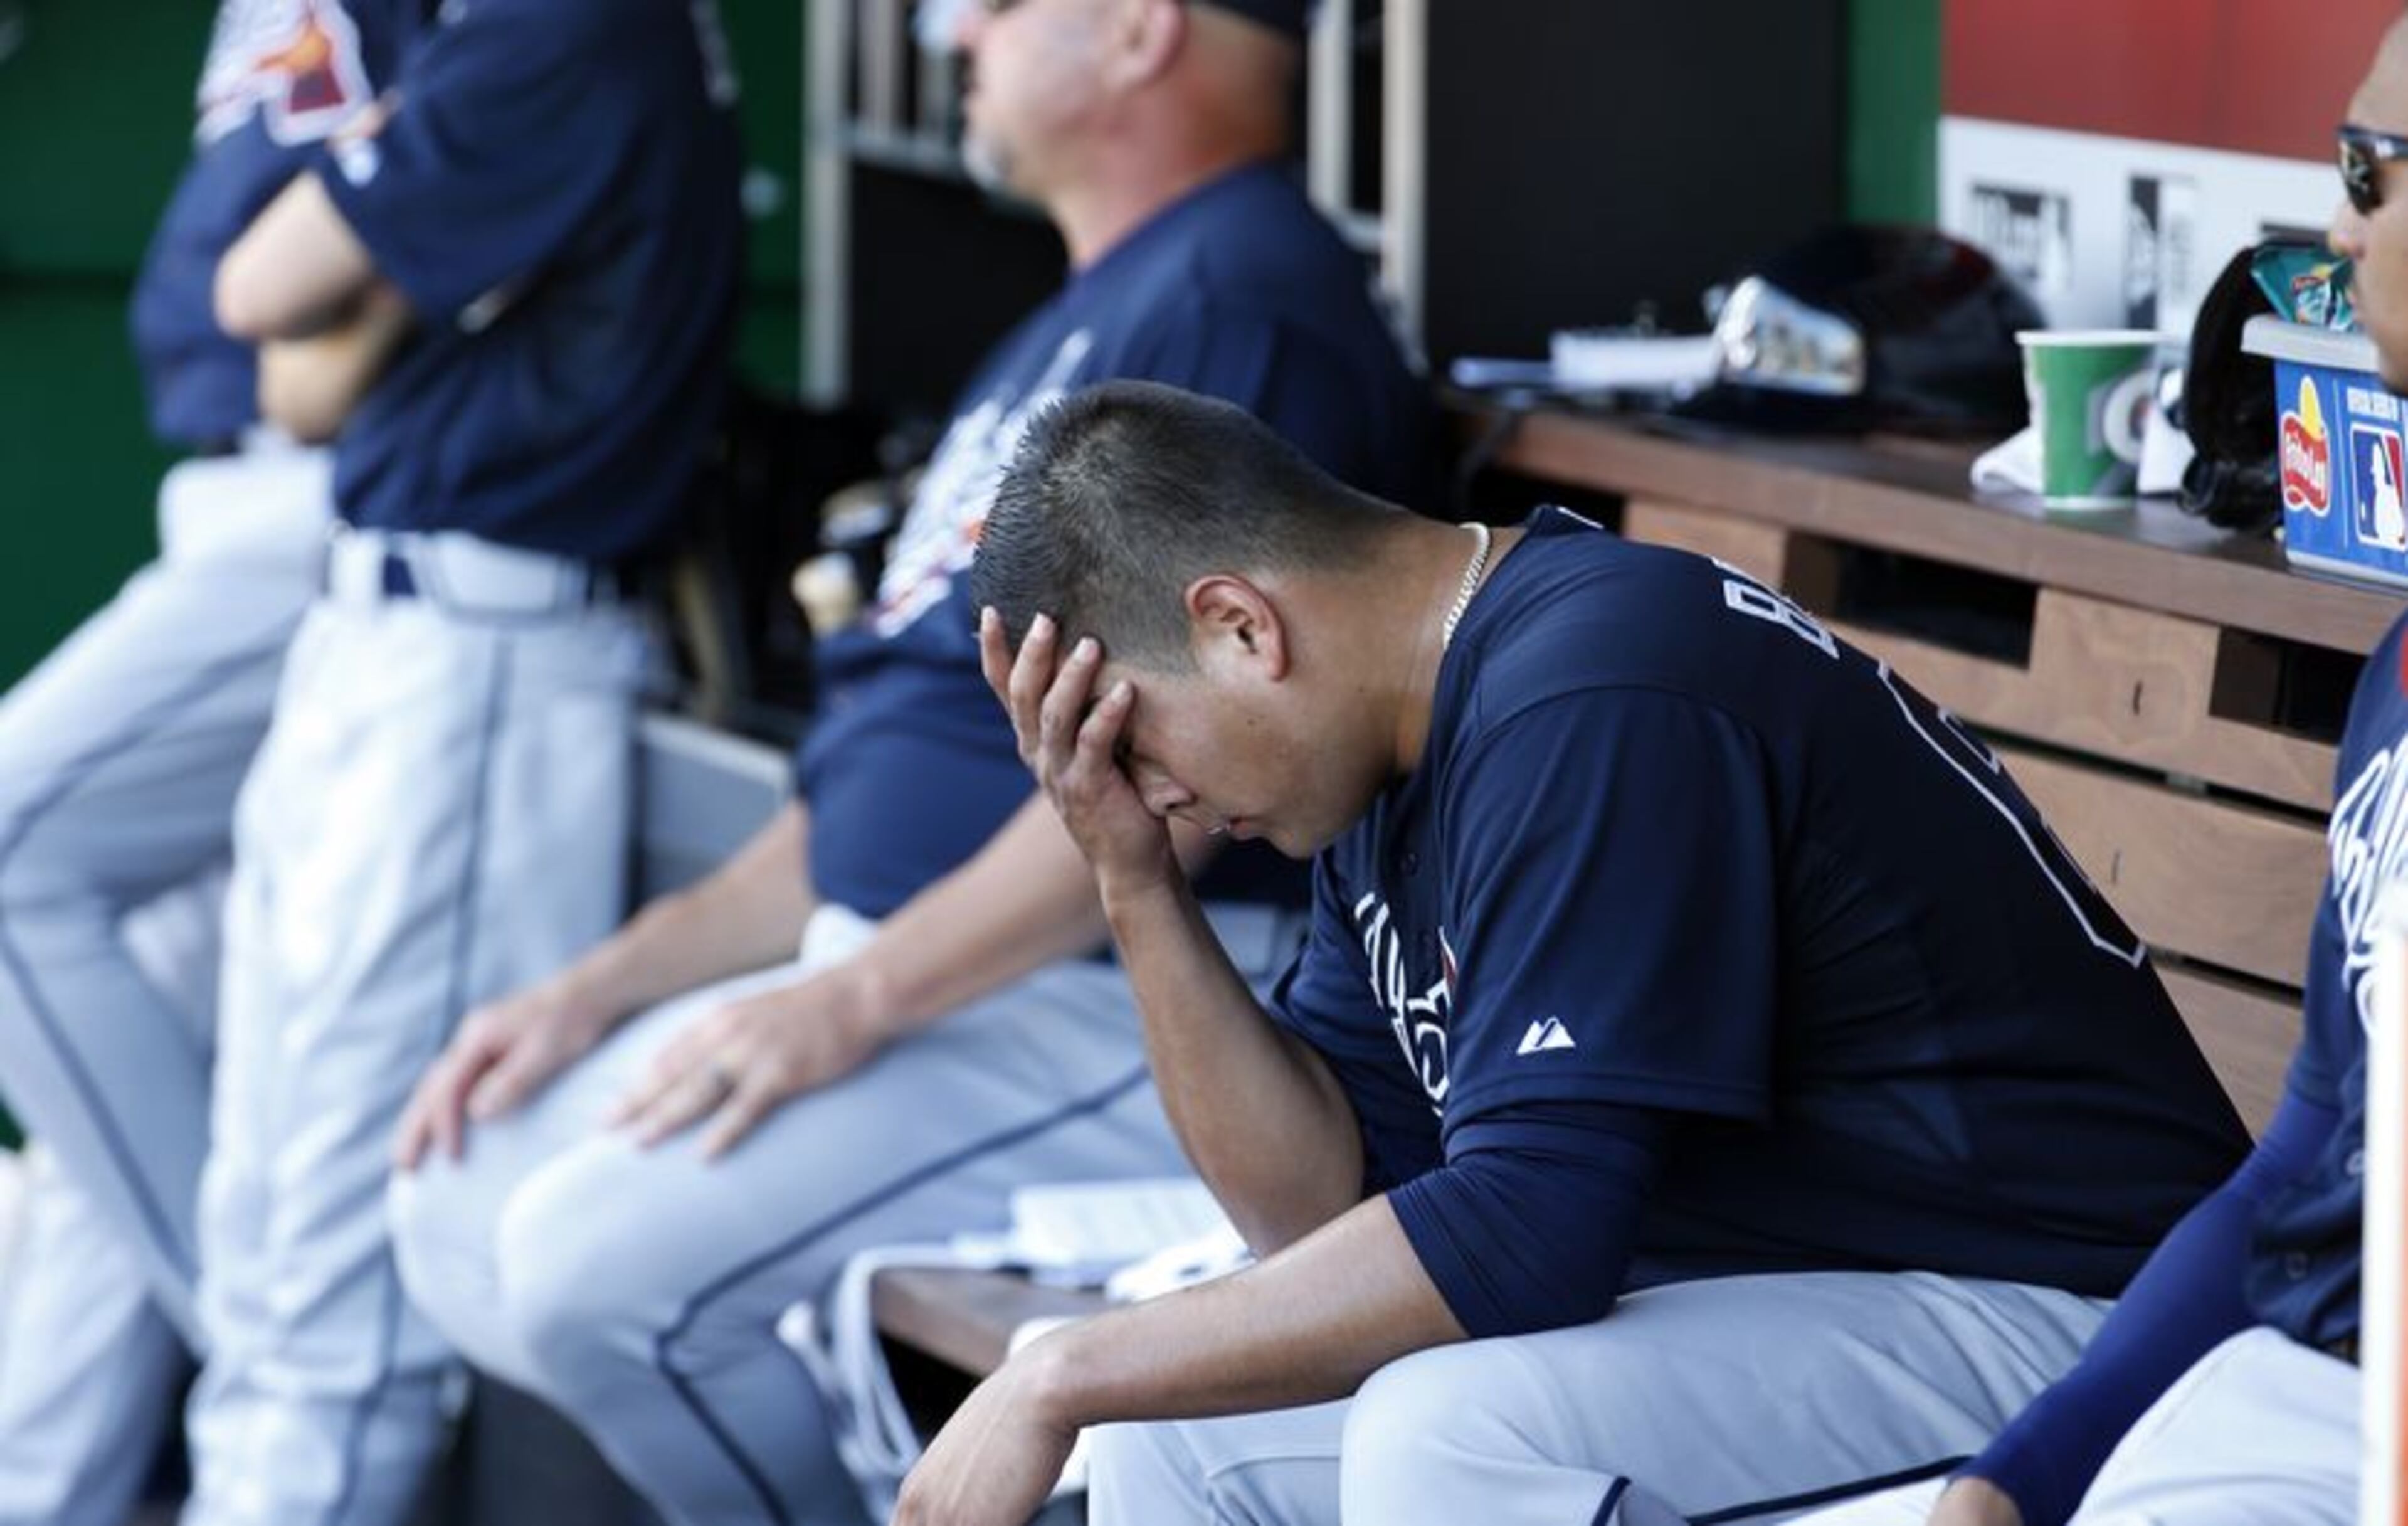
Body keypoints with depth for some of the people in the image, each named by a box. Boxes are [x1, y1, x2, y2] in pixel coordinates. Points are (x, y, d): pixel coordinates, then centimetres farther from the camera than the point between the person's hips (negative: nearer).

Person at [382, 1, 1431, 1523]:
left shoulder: (1246, 298, -12)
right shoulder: (1077, 325, 22)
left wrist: (853, 1001, -22)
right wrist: (612, 985, 12)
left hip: (1109, 1010, -11)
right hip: (897, 980, 11)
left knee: (603, 1258, -23)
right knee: (468, 1200, 3)